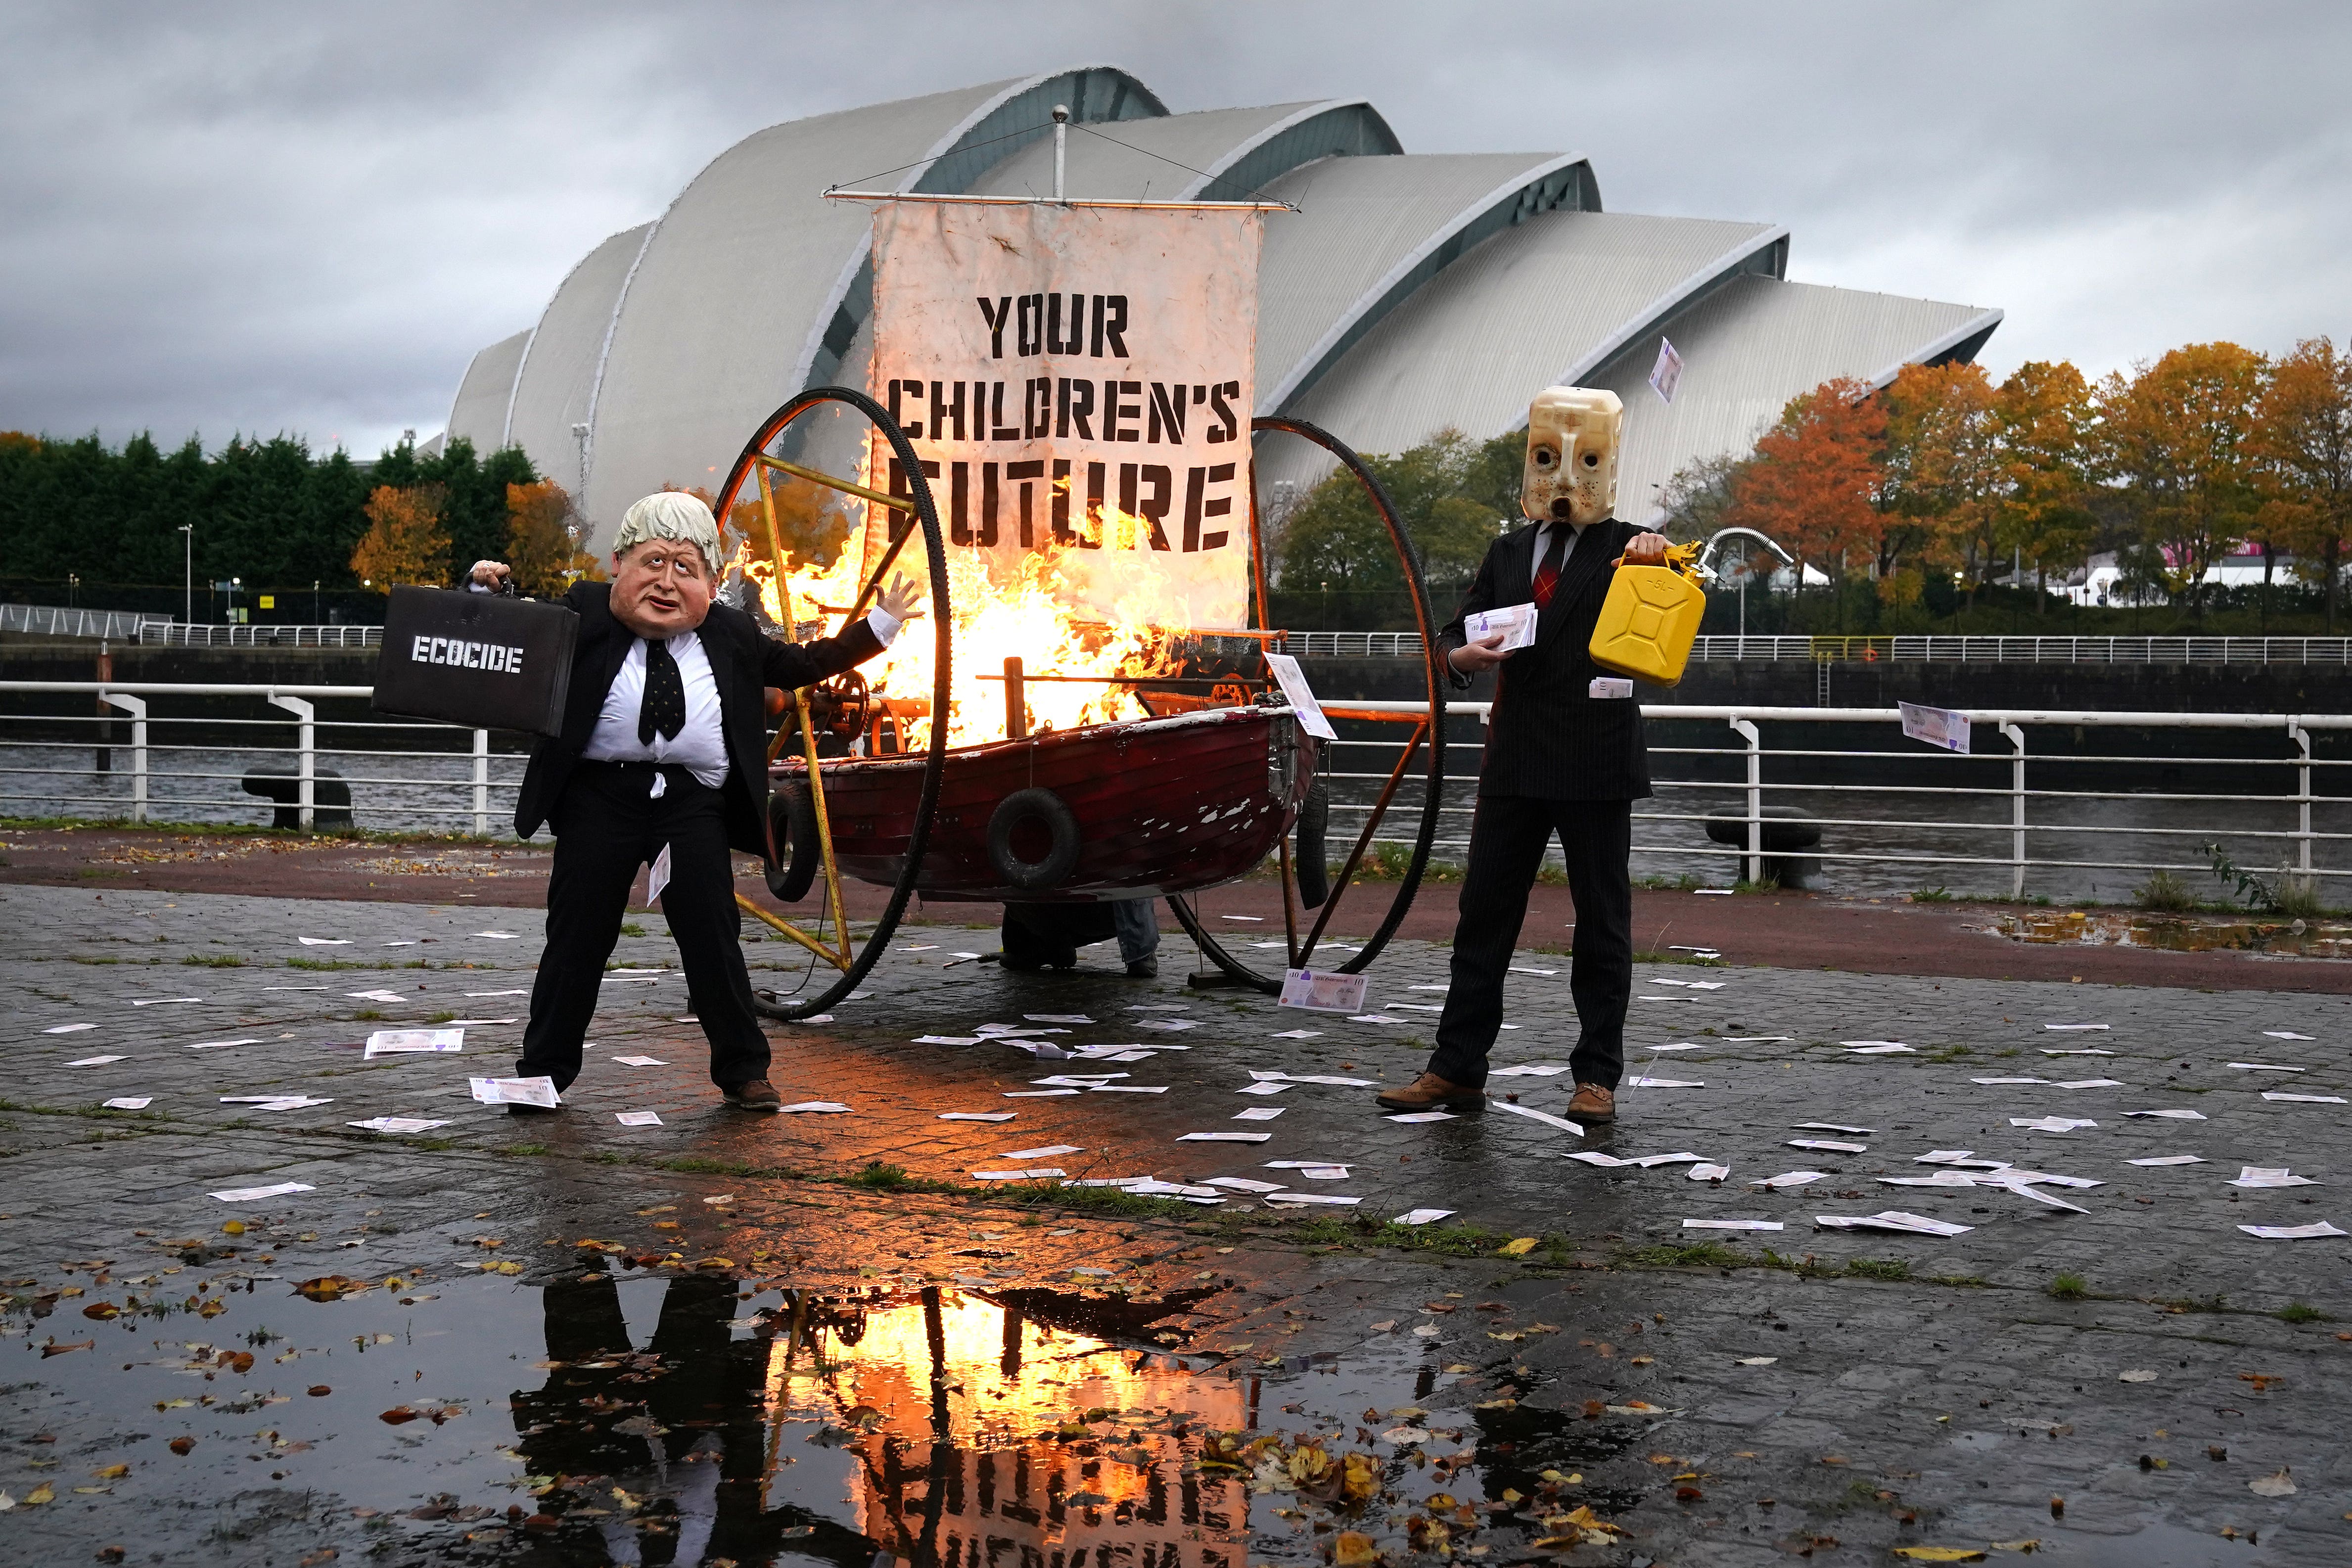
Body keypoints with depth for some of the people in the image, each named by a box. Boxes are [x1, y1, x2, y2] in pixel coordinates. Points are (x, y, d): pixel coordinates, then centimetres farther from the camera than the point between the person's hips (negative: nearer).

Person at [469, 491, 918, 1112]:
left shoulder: (731, 635, 9)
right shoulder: (584, 614, 1)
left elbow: (803, 665, 20)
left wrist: (880, 625, 19)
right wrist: (496, 592, -10)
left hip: (694, 803, 1)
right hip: (600, 798, -1)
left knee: (712, 937, 4)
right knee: (578, 936, 5)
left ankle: (743, 1071, 17)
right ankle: (544, 1071, 18)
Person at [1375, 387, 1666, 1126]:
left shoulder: (1624, 549, 2)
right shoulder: (1508, 553, 16)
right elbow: (1454, 632, 15)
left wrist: (1658, 557, -26)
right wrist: (1464, 655, -8)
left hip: (1595, 761, -4)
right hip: (1516, 758, 4)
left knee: (1602, 918, 2)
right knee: (1484, 912, 6)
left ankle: (1597, 1077, 8)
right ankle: (1457, 1069, 11)